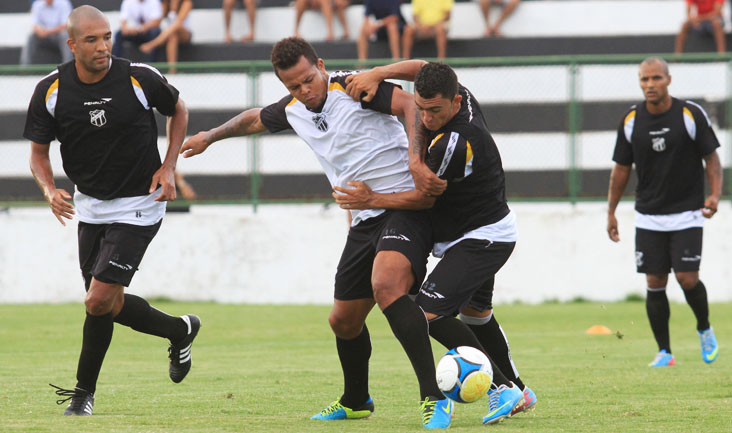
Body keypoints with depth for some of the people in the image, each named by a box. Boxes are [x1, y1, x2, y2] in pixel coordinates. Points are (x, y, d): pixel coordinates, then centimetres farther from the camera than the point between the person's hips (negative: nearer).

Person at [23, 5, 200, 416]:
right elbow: (39, 151, 3)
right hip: (90, 207, 5)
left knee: (100, 300, -13)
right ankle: (179, 329, 35)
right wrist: (50, 190, -17)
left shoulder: (141, 79, -16)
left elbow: (178, 111, 5)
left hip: (138, 205, -5)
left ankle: (84, 392, 6)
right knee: (108, 304, 10)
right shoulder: (51, 91, -9)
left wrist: (168, 167, -5)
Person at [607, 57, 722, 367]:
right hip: (648, 217, 3)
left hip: (687, 214, -3)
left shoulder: (692, 114, -8)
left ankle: (704, 328, 17)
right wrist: (611, 211, 9)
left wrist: (715, 194, -16)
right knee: (654, 283, -1)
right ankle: (664, 351, 8)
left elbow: (711, 158, -1)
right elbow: (621, 168, 10)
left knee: (687, 278, -11)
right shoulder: (631, 121, 0)